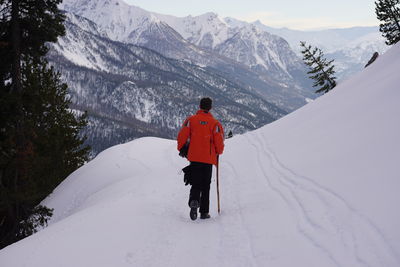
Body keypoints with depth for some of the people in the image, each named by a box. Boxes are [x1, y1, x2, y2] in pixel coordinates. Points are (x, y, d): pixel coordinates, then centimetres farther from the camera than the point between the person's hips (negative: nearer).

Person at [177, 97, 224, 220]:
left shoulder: (191, 120, -1)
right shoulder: (215, 123, -3)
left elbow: (182, 136, -4)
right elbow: (219, 142, -6)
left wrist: (181, 149, 13)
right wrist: (219, 152, 15)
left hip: (194, 157, 1)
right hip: (209, 158, 0)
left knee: (195, 183, 6)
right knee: (205, 186, 10)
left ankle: (194, 201, -24)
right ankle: (204, 212, 11)